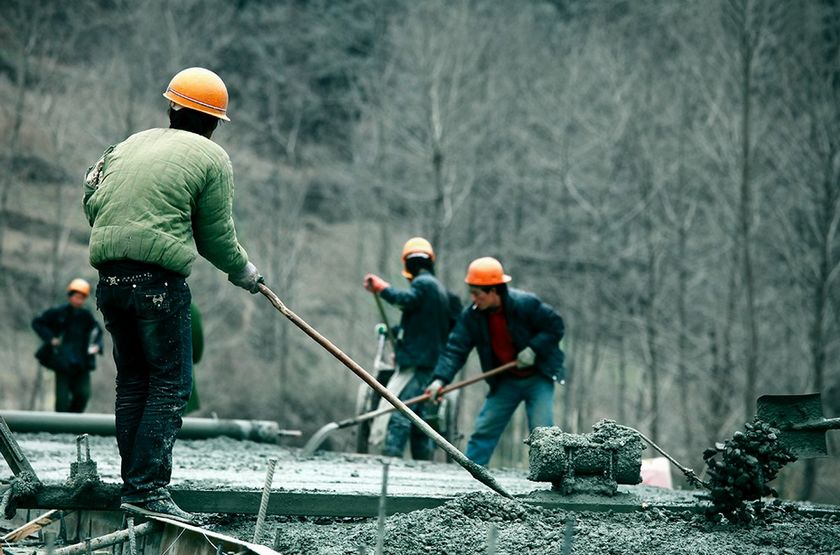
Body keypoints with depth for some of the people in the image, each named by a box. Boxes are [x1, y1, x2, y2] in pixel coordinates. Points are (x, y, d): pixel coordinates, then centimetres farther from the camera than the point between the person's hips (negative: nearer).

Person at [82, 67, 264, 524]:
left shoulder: (132, 144, 19)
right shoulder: (211, 157, 2)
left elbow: (92, 198, 15)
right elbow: (216, 235, 2)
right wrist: (243, 272, 19)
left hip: (110, 277, 7)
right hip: (158, 278, -7)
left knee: (132, 382, 14)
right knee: (169, 384, -3)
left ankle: (133, 484, 16)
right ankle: (147, 489, -10)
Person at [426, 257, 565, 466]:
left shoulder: (526, 304, -22)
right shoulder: (472, 316, -10)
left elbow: (555, 326, -13)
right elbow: (455, 349, -14)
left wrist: (533, 348, -25)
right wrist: (440, 378, -28)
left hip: (539, 377, -4)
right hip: (506, 382, 4)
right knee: (484, 429, 0)